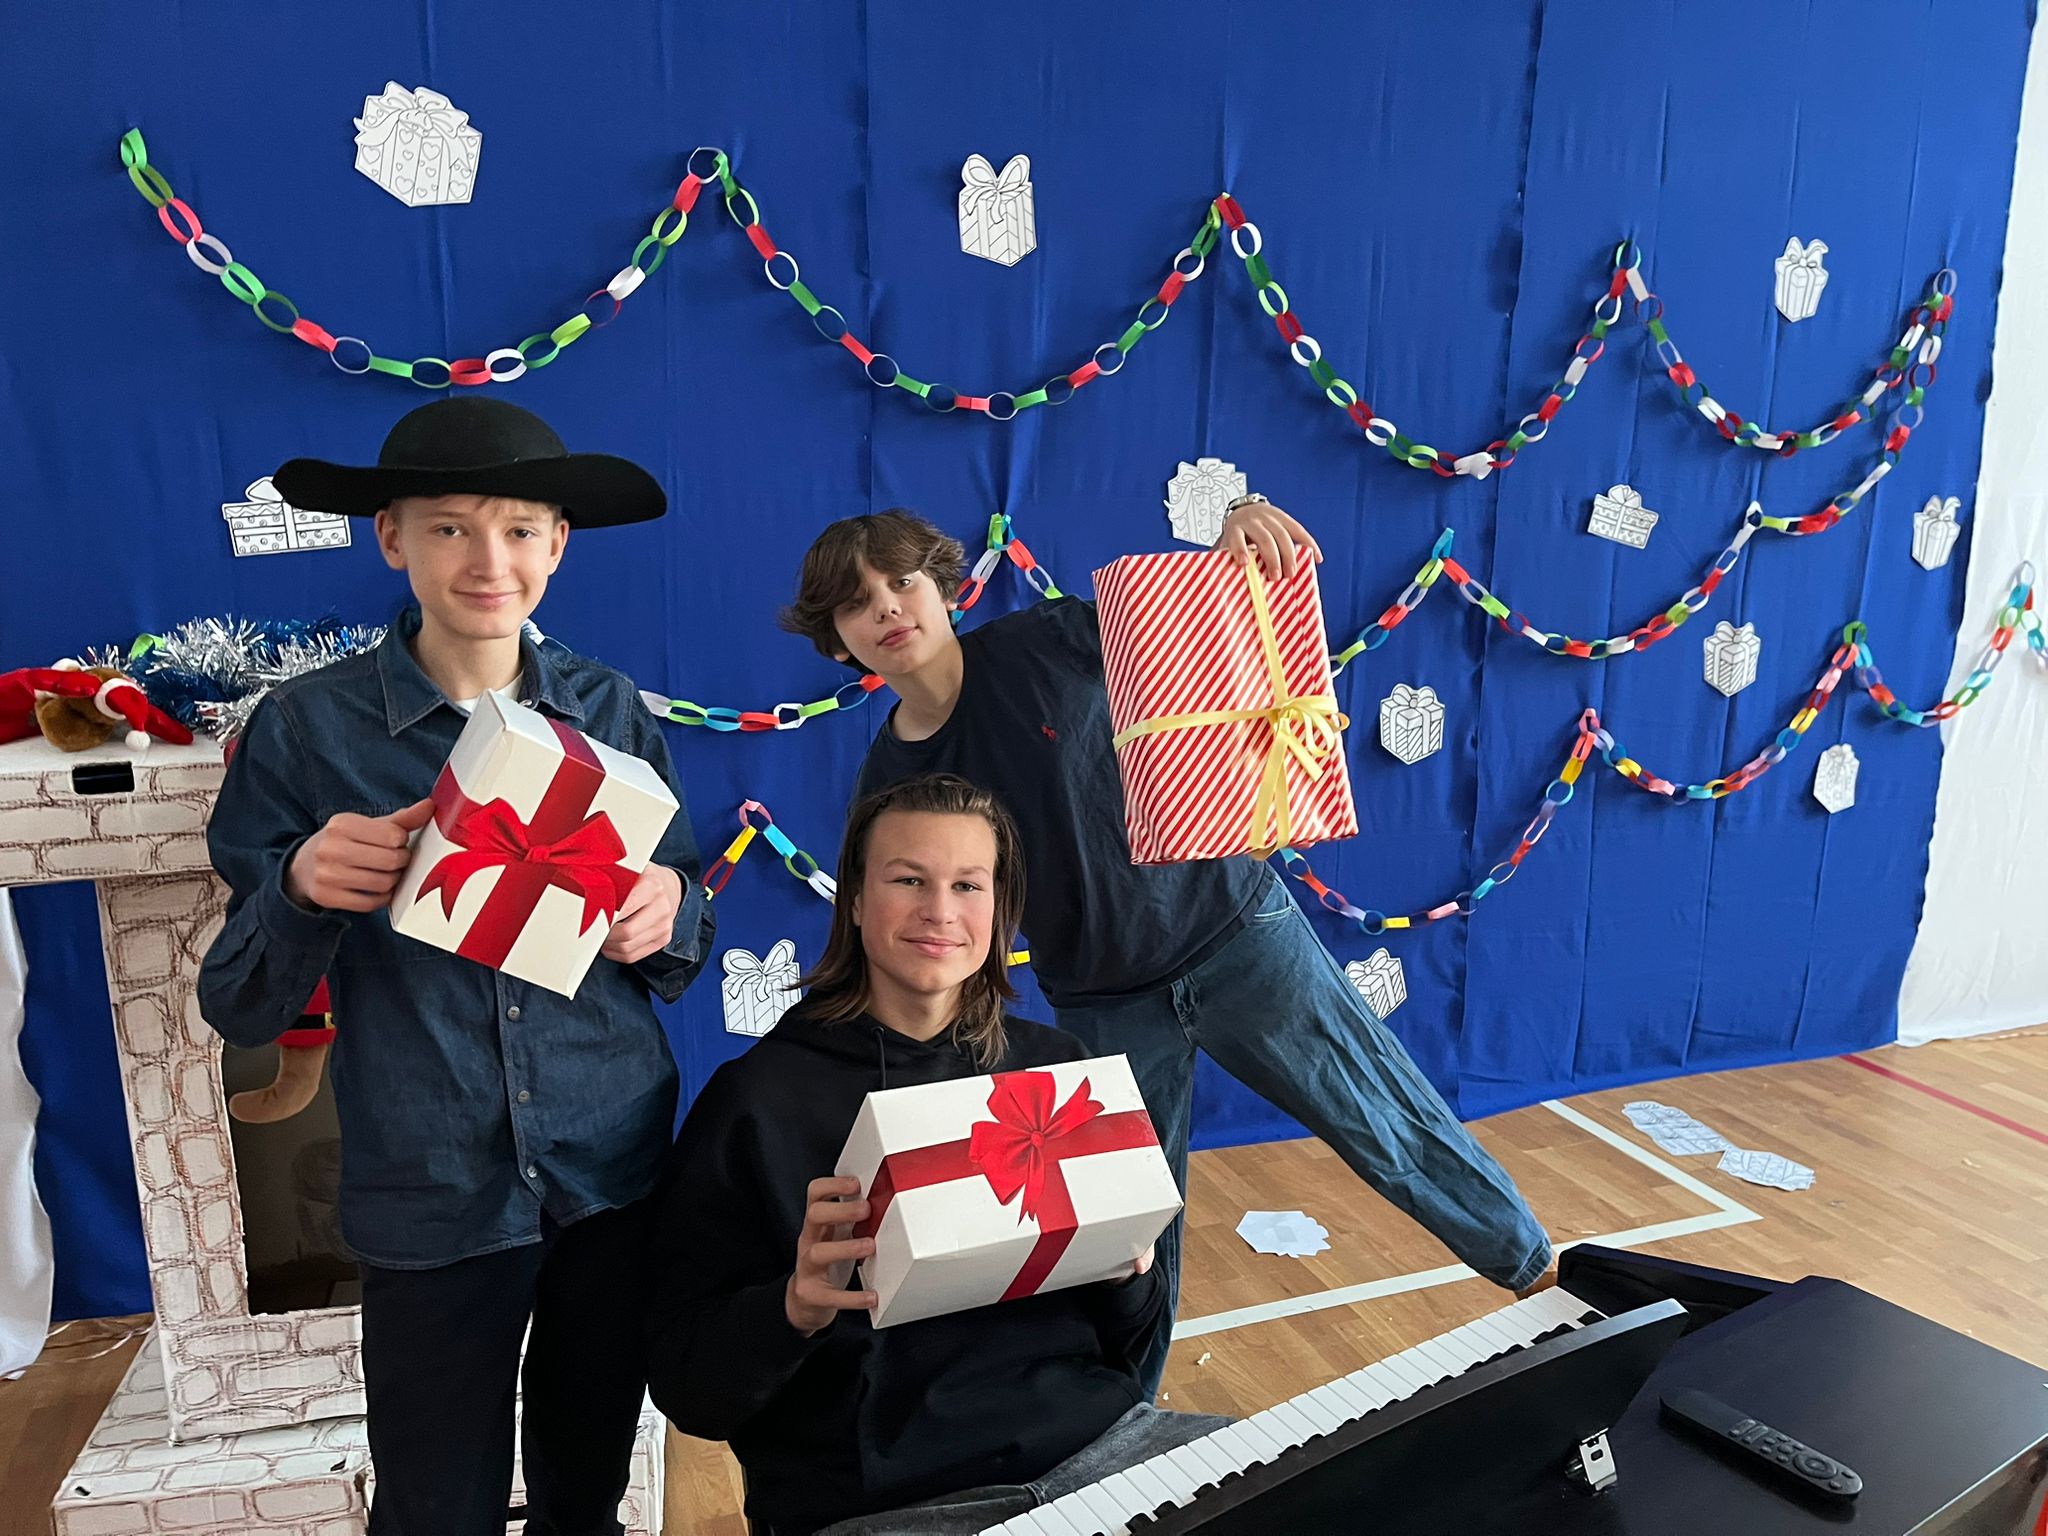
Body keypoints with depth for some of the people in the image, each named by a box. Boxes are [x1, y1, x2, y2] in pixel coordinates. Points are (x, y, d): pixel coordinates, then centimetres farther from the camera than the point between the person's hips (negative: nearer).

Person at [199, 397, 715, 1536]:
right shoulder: (308, 728, -7)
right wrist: (302, 891, -23)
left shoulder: (613, 714, -1)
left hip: (614, 1177, 2)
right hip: (430, 1198, -2)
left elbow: (687, 953, 7)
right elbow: (240, 1011, -3)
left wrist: (670, 912, -16)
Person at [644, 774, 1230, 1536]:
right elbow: (684, 1383, -2)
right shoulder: (759, 1099, -3)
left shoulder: (1054, 1067, 8)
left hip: (1100, 1438, 4)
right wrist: (793, 1309, -22)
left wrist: (1127, 1271, -8)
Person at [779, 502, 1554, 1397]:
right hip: (1102, 1004, 2)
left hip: (1229, 928, -2)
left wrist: (1245, 522, -28)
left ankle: (1538, 1272, 34)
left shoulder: (1046, 642, -15)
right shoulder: (888, 789, -6)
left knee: (1389, 1126, 9)